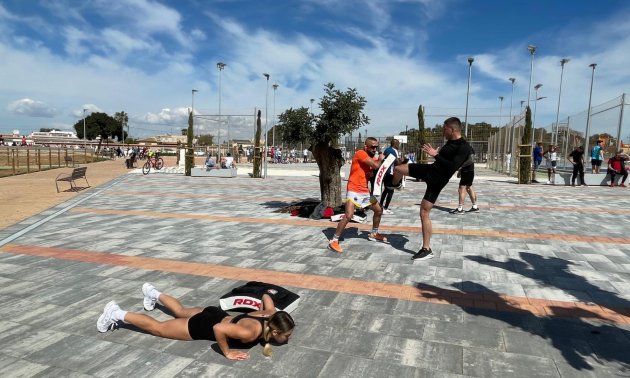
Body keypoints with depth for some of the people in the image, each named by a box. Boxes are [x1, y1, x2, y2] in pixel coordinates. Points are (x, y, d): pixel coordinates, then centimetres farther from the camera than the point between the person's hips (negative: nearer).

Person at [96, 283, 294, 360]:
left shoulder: (270, 315, -16)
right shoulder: (251, 333, -38)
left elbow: (266, 296, 2)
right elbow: (218, 328, -44)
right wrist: (227, 353, -32)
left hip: (215, 314, 7)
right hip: (204, 326, -7)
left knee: (180, 311, 33)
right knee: (157, 328, 12)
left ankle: (153, 293, 54)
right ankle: (116, 313, 25)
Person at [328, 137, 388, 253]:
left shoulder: (372, 158, 11)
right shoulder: (360, 153, -16)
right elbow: (376, 165, -24)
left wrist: (372, 174, -9)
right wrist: (380, 159, -3)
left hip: (365, 191, 9)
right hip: (354, 191, -9)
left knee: (379, 210, 17)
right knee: (348, 215, -21)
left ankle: (374, 234, 37)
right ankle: (334, 241, -11)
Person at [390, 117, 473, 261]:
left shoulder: (464, 147, -22)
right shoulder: (450, 142, 6)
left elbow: (452, 167, -32)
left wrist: (435, 155, -30)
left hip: (437, 180, -8)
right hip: (430, 169, 8)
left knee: (424, 213, -9)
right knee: (398, 169, 10)